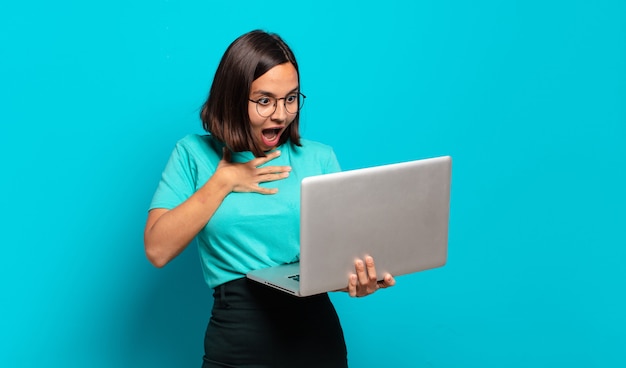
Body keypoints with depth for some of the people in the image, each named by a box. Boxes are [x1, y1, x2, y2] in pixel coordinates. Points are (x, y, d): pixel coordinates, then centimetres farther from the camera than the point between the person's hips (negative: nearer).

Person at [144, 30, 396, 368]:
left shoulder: (320, 158, 6)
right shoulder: (194, 154, 3)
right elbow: (158, 250, -6)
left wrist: (358, 279, -18)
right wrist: (223, 182, -8)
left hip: (317, 339, 2)